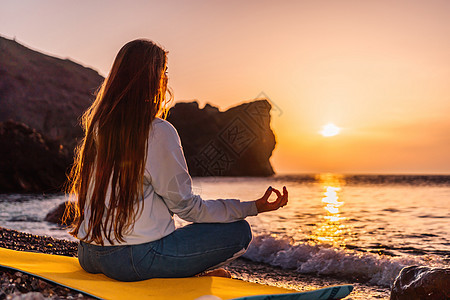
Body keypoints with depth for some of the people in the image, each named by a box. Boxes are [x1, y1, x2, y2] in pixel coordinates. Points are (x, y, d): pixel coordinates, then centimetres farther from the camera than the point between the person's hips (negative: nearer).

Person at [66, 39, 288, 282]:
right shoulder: (159, 132, -16)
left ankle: (188, 273, 20)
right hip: (133, 260, -8)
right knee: (239, 231, -1)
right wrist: (253, 207, -6)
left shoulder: (97, 124, 5)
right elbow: (185, 205, -10)